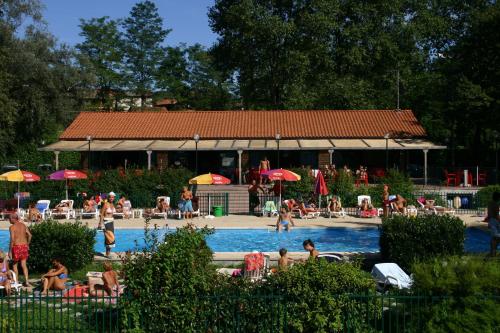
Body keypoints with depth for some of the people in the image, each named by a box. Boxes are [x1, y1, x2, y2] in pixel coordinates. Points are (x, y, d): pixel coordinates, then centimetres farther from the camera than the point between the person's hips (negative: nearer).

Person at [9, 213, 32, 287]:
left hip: (16, 247, -5)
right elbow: (29, 235, 7)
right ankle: (26, 281, -1)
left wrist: (10, 251, -12)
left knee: (14, 265, 11)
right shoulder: (23, 225, 8)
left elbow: (12, 239, -17)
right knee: (24, 265, 8)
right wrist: (27, 244, 18)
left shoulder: (12, 227, -10)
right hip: (24, 246, 5)